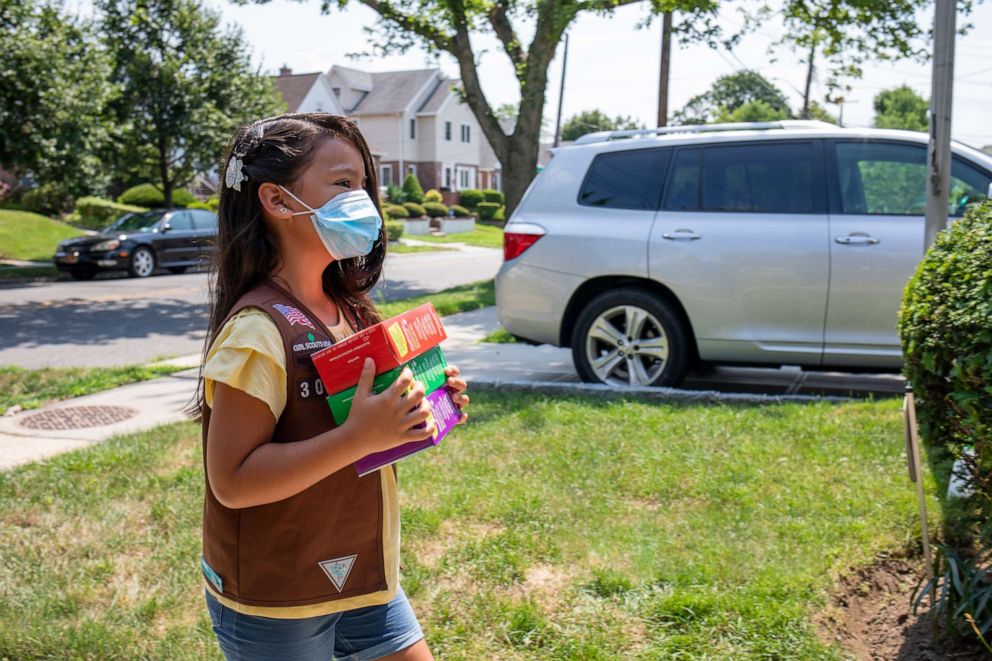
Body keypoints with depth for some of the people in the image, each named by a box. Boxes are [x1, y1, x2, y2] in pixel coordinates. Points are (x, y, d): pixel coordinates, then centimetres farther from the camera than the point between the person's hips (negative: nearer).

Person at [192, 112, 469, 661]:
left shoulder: (350, 309, 2)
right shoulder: (259, 328, -23)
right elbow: (232, 481, -26)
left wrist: (417, 413, -4)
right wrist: (359, 436, -33)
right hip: (274, 602, -7)